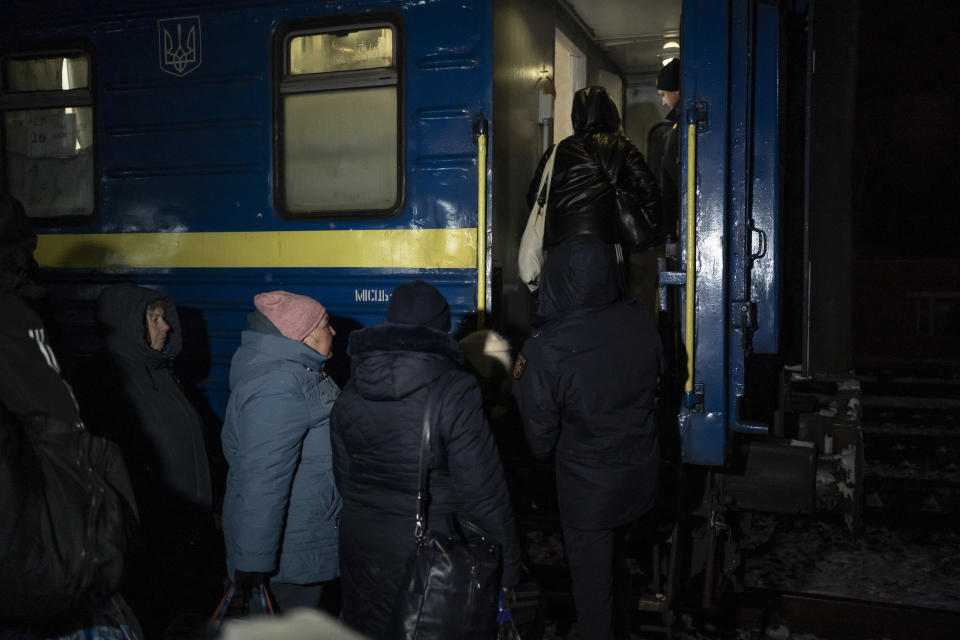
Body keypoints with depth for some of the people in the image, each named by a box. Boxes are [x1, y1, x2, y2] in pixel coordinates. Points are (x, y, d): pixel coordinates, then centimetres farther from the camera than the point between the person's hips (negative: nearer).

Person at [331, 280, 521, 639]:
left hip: (361, 545, 5)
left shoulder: (351, 391, 1)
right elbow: (483, 491, -17)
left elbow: (343, 476, 8)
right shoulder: (454, 392, -17)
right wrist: (507, 565, -8)